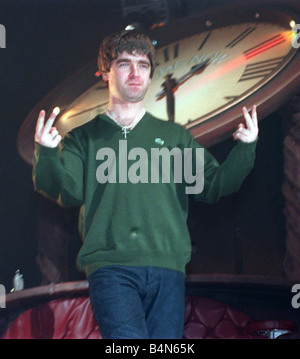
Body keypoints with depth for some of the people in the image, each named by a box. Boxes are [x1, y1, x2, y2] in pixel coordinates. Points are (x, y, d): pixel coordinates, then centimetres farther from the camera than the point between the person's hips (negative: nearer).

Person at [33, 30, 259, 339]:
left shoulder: (175, 137, 21)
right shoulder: (84, 139, 15)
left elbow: (212, 187, 13)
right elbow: (68, 192, -1)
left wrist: (245, 149, -2)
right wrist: (47, 155, -20)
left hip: (167, 268, 3)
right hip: (110, 266, -2)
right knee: (127, 342, -24)